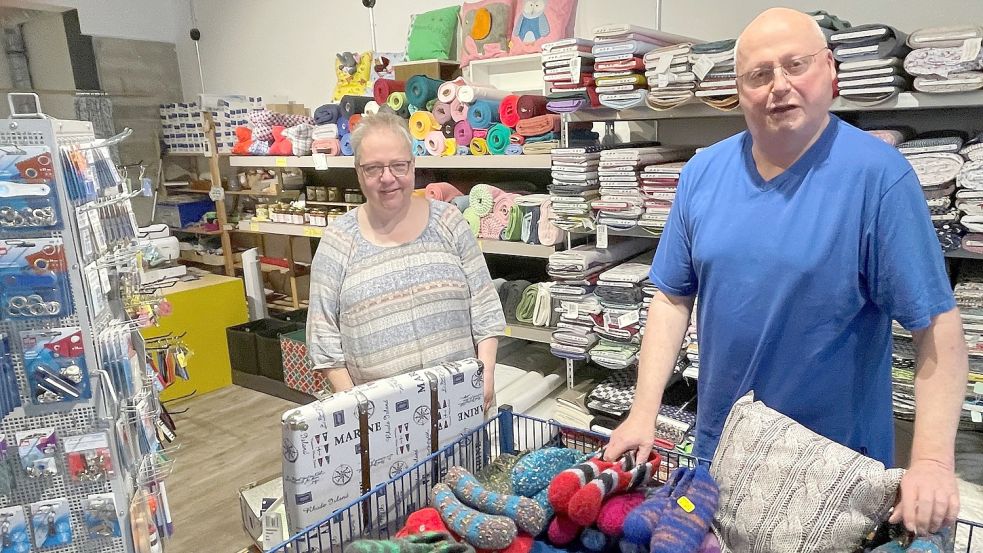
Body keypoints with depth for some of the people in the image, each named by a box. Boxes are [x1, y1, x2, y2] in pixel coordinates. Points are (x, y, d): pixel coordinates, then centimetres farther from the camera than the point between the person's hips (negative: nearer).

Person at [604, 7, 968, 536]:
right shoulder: (703, 172, -4)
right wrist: (644, 411, -4)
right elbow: (673, 297, 0)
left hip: (838, 465, -3)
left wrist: (932, 461, -21)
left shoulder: (878, 174, -16)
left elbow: (936, 323, -14)